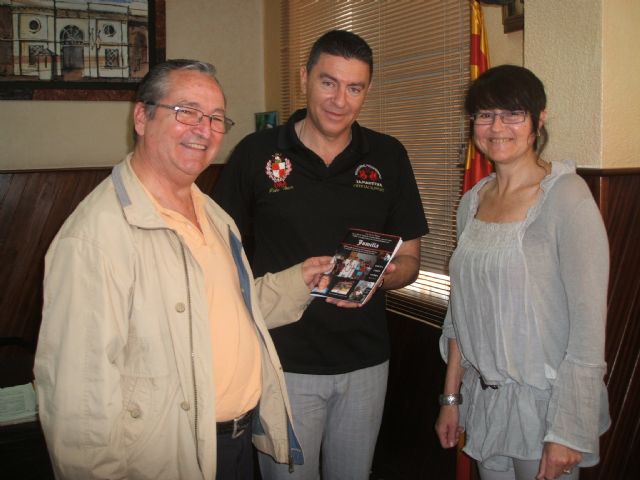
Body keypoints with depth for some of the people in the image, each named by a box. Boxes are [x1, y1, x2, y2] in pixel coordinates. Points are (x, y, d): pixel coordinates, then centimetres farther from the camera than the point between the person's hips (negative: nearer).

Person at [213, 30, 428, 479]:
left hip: (366, 361, 3)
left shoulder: (388, 157, 1)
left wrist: (378, 277, -18)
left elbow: (409, 260, 5)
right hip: (284, 361, -2)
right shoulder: (256, 153, -6)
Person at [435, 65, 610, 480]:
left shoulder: (566, 196, -15)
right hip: (483, 397, 6)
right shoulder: (473, 201, 5)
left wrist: (568, 431, -17)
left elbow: (589, 323, -16)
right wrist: (451, 397, 12)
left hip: (544, 400, -5)